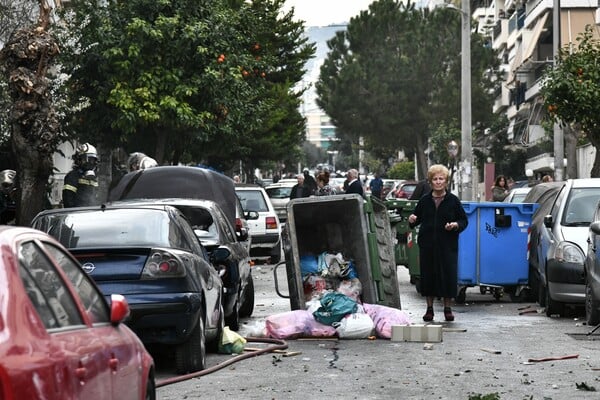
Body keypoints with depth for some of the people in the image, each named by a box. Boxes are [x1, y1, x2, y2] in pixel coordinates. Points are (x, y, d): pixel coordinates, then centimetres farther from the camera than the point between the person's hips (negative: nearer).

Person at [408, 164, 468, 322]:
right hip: (427, 244, 2)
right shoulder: (424, 200, 7)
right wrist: (412, 220, -6)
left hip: (447, 245, -2)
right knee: (428, 274, 4)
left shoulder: (453, 200, 2)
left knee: (448, 274, -2)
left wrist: (456, 225, -14)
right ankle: (429, 308, 16)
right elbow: (417, 217, 16)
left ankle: (447, 307, 13)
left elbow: (464, 220, 6)